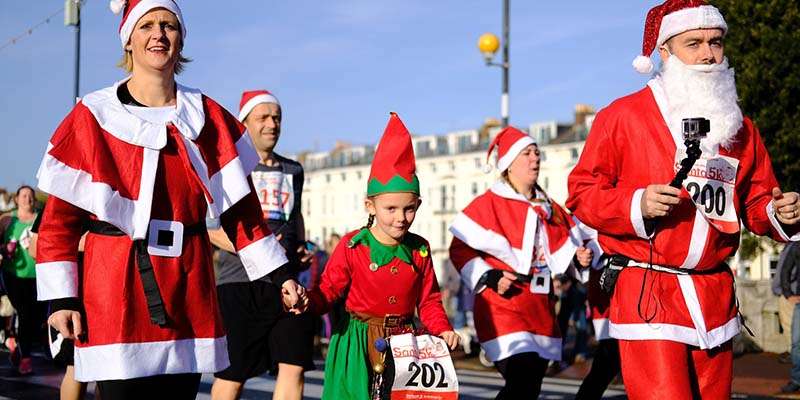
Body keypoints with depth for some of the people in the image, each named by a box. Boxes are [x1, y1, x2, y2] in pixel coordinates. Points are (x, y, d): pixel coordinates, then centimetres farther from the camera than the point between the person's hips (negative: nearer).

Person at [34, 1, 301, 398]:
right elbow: (60, 216, 0)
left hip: (188, 285, 3)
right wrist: (60, 298, -6)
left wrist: (279, 275, 7)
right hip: (115, 286, -3)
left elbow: (240, 207, 11)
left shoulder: (207, 117, 9)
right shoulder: (94, 116, 1)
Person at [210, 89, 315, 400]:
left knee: (294, 366, -6)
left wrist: (302, 249, 13)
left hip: (285, 282, 4)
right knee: (231, 374, 0)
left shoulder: (293, 171, 19)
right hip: (238, 281, -4)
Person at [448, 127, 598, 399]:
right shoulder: (489, 204, -4)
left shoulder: (550, 208, 16)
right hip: (503, 306, -7)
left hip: (541, 307, 7)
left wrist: (579, 258, 1)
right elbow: (460, 249, -6)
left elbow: (561, 252, 22)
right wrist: (491, 278, -16)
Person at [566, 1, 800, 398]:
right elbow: (581, 193, -2)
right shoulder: (622, 116, -1)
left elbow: (757, 202, 19)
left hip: (715, 297, 5)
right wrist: (638, 204, -19)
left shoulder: (740, 128, 14)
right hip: (650, 295, -5)